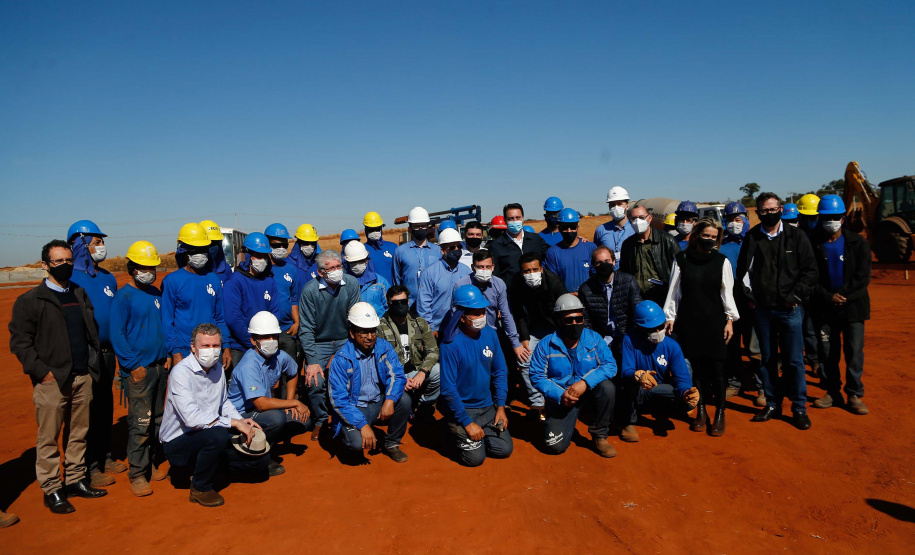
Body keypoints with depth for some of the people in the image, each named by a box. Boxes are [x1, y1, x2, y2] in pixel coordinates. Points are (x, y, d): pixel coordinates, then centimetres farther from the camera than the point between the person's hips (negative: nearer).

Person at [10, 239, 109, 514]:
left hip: (83, 377, 5)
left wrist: (93, 361, 9)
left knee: (78, 433, 12)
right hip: (52, 381, -5)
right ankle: (52, 490, 13)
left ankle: (76, 480, 24)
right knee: (48, 438, 3)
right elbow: (20, 342, -7)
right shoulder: (30, 301, -4)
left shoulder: (81, 294, 13)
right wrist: (41, 371, -13)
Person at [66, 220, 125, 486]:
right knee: (87, 409, 0)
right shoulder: (69, 278, -12)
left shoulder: (108, 278, 11)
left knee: (106, 406, 16)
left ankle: (105, 457, 29)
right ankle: (89, 467, 12)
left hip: (107, 352, 7)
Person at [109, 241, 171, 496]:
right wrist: (133, 366, -14)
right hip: (138, 369, -6)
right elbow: (117, 335, -10)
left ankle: (154, 462, 24)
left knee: (158, 419, 12)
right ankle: (137, 474, 4)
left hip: (160, 366, 6)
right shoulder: (123, 296, -7)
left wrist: (167, 356, 8)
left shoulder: (156, 294, 11)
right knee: (140, 423, -5)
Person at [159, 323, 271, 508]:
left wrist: (241, 420, 2)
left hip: (208, 439, 7)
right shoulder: (181, 372, -20)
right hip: (178, 443, -7)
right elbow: (192, 418, -30)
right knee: (217, 435, -38)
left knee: (261, 459, -3)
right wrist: (235, 423, -25)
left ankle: (208, 466, 16)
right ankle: (200, 489, -13)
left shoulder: (217, 368, 4)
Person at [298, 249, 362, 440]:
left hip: (345, 340, 2)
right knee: (314, 381, -22)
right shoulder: (310, 290, -13)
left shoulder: (351, 285, -7)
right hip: (319, 343, -1)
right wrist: (312, 361, -18)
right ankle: (321, 421, 7)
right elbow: (306, 329, -11)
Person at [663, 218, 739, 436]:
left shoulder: (722, 261, 4)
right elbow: (674, 290, 6)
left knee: (716, 367, -2)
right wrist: (670, 317, 4)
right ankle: (701, 411, 18)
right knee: (695, 366, 4)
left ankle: (720, 413, 11)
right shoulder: (682, 259, 4)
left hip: (714, 321, 0)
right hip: (688, 322, 0)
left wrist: (730, 319, 1)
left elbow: (727, 292, 5)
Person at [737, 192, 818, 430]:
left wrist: (796, 296, -7)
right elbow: (743, 269, 11)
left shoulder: (796, 236, 1)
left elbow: (810, 270, 1)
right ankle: (772, 404, 21)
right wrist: (749, 296, 1)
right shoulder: (752, 238, 5)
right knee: (767, 358, 9)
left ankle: (799, 408, 14)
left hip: (790, 309, -2)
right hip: (762, 309, 2)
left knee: (794, 360, 1)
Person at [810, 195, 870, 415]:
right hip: (825, 308, 1)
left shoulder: (857, 243, 2)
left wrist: (843, 297, -11)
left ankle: (855, 394, 12)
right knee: (828, 353, 5)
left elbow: (862, 277, -2)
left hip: (852, 306, 0)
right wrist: (829, 297, -11)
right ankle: (833, 393, 17)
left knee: (854, 352, 0)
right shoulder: (814, 244, 1)